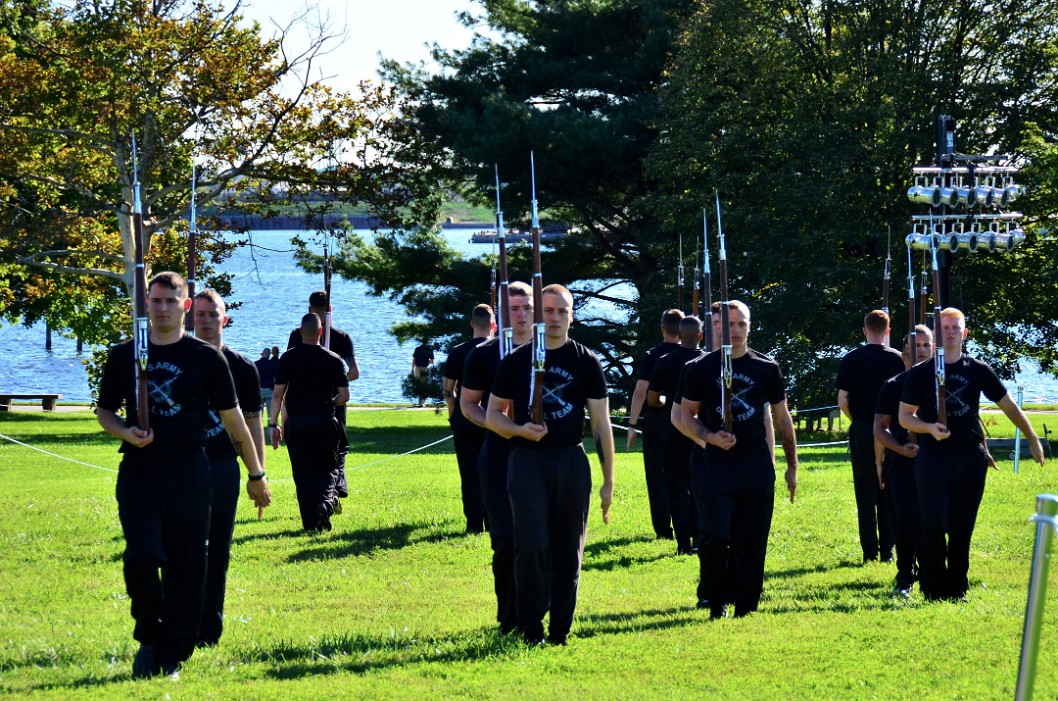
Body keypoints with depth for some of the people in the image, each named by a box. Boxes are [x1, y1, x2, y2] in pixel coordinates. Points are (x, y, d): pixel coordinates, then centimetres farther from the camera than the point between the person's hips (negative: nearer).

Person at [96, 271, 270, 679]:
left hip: (189, 474, -1)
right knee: (141, 556, -16)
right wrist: (125, 432, -4)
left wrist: (256, 475, 13)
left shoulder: (206, 358, 4)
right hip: (138, 473, 1)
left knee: (187, 568, -2)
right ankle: (149, 636, 7)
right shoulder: (124, 356, 9)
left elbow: (233, 420, 10)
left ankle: (172, 658, 8)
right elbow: (104, 410, 18)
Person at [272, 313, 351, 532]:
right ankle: (324, 503, -13)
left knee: (302, 473, 6)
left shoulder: (288, 358, -1)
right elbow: (344, 396, -4)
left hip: (296, 423, 0)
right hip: (325, 422, 0)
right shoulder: (333, 360, -3)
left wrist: (273, 424, 3)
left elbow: (278, 394, -2)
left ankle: (309, 522, 5)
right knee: (328, 467, 14)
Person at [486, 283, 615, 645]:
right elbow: (493, 415, 11)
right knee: (532, 546, -12)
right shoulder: (517, 361, 6)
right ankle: (531, 631, -4)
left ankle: (560, 632, 11)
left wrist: (608, 482, 3)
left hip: (571, 462, 1)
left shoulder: (586, 362, 7)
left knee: (569, 551, 3)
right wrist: (520, 429, -11)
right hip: (527, 462, -1)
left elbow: (601, 425, 7)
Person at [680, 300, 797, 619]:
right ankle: (716, 604, 5)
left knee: (752, 542, 2)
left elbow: (782, 419, 14)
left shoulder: (767, 368, 8)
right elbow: (687, 415, 8)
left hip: (757, 467, 1)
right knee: (717, 538, -12)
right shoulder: (702, 369, 4)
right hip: (718, 464, -1)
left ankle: (746, 611, 10)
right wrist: (710, 437, -11)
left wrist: (792, 466, 13)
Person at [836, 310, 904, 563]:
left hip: (861, 431, 0)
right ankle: (887, 551, 5)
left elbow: (842, 402, -1)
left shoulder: (850, 360, -1)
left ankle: (870, 552, 2)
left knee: (865, 495, 5)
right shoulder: (898, 359, -3)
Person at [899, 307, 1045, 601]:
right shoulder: (920, 374, 4)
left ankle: (957, 590, 13)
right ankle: (933, 590, 0)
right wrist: (930, 428, -13)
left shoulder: (978, 370, 7)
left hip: (970, 456, 2)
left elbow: (1008, 405, 15)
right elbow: (904, 416, 6)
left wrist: (1032, 439, 18)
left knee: (963, 528, 4)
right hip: (932, 455, -2)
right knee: (933, 524, -12)